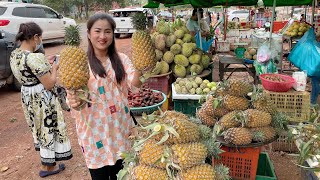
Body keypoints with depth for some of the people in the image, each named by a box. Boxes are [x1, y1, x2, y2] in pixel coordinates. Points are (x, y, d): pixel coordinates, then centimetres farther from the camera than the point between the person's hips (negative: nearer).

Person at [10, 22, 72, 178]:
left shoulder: (14, 55, 1)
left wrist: (46, 64, 10)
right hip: (42, 99, -8)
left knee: (39, 125, 26)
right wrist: (54, 68, -8)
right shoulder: (35, 58, -27)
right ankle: (47, 166, 23)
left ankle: (42, 149, 47)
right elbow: (49, 84, -23)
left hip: (27, 97, 8)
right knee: (48, 128, 8)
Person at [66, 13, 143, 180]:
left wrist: (140, 69, -35)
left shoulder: (121, 59, 2)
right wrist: (77, 103, -35)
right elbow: (75, 95, -12)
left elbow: (134, 83, -14)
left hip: (120, 127, 3)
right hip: (95, 130, -3)